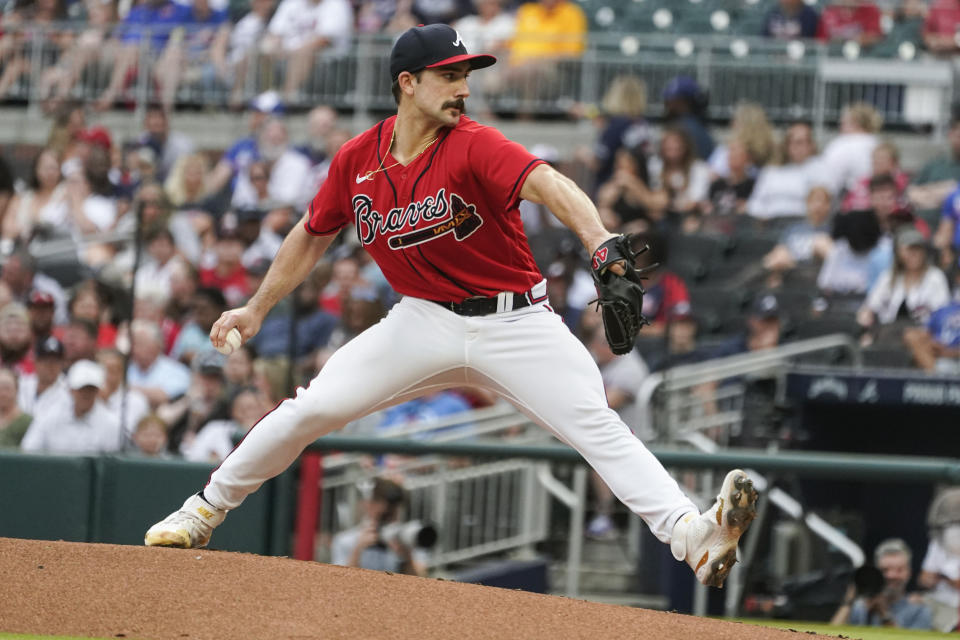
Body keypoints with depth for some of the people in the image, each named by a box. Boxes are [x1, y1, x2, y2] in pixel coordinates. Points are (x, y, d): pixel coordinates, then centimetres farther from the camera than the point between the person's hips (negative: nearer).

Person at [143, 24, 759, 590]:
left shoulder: (475, 146, -17)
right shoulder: (357, 160, -3)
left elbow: (545, 183, -37)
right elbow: (313, 236, 15)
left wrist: (598, 238, -56)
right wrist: (258, 309, 16)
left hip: (514, 322, -3)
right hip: (425, 322, 3)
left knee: (595, 423, -21)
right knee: (311, 408, -4)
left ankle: (691, 536, -33)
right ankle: (205, 511, 16)